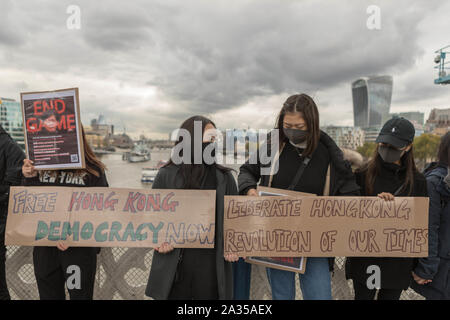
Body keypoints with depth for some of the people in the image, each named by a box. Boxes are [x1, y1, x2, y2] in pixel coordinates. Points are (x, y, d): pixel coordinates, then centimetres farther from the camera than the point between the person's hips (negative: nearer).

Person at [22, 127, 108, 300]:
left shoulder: (93, 170, -8)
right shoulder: (41, 166, 4)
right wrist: (29, 179, -7)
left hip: (80, 249, -4)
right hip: (44, 247, 4)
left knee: (80, 295, 8)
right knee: (48, 294, 19)